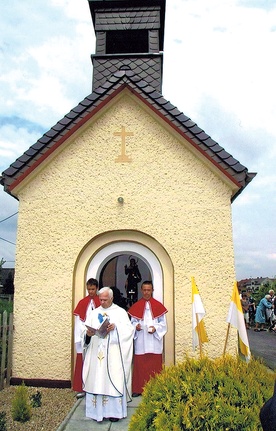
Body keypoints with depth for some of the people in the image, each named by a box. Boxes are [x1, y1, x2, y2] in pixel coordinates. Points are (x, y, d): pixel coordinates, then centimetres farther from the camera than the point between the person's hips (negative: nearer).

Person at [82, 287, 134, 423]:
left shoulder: (120, 312, 6)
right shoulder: (94, 313, 13)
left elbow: (129, 329, -3)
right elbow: (85, 330, 6)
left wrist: (116, 327, -18)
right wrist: (88, 333, -17)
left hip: (113, 354, -2)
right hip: (96, 353, 3)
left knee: (114, 379, -2)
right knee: (96, 380, 2)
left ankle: (114, 411, 8)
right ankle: (98, 410, 14)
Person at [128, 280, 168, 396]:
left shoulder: (158, 306, 4)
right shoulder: (136, 306, 7)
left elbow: (163, 323, 5)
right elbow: (132, 322, 9)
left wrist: (155, 328, -13)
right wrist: (136, 326, -13)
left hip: (154, 342, 0)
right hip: (140, 342, 1)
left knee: (154, 366, 4)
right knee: (140, 366, 3)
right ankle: (138, 389, 13)